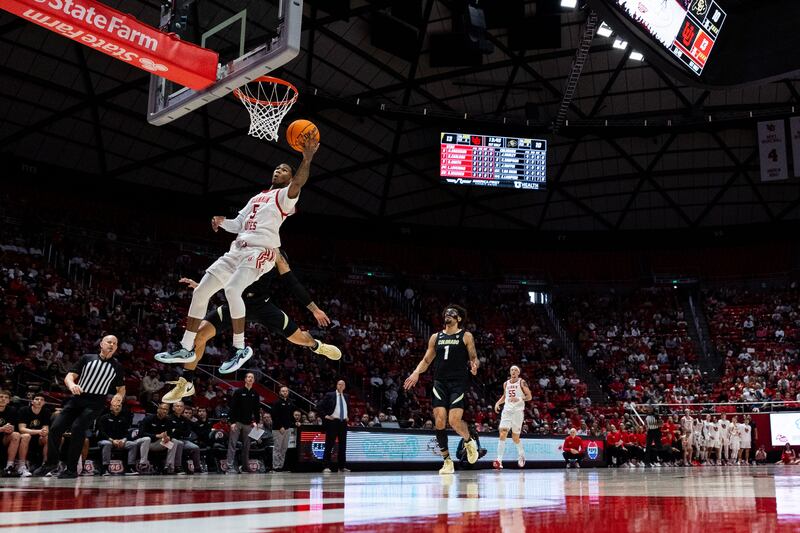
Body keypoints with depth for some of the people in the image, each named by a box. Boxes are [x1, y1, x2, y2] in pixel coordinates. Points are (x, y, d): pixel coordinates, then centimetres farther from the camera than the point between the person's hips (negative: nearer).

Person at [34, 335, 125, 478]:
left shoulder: (117, 366, 9)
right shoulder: (87, 358, 8)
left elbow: (121, 388, 18)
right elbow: (69, 376, 3)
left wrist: (119, 395, -6)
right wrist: (71, 384, -21)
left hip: (95, 403, -2)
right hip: (77, 397, 2)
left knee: (77, 428, -23)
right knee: (55, 428, -5)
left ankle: (71, 469, -11)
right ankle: (50, 464, 18)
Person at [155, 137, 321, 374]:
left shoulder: (285, 195, 4)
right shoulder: (256, 197, 28)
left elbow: (298, 183, -19)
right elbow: (237, 225, 29)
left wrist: (307, 158, -36)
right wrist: (222, 221, 7)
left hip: (261, 251, -8)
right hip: (238, 249, 8)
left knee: (232, 290, -31)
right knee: (200, 292, 3)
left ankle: (240, 349, -17)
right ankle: (186, 349, 13)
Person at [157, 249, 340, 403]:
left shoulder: (275, 254, 1)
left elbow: (292, 282, 3)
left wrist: (314, 309, 3)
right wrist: (200, 286, 5)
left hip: (261, 303, -1)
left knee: (299, 337, 0)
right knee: (199, 333, -18)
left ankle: (316, 346, 41)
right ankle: (186, 384, 0)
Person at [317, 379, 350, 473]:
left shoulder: (346, 397, 14)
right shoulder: (329, 395, -3)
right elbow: (319, 406, -4)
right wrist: (325, 415, -9)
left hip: (343, 423, 5)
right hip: (332, 422, -5)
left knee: (343, 445, 7)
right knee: (329, 445, -4)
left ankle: (342, 466, 13)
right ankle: (326, 466, -2)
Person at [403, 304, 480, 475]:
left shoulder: (466, 336, 4)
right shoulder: (435, 337, 14)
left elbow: (474, 358, 4)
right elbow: (426, 360, 17)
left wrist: (474, 365, -20)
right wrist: (416, 372, -1)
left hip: (459, 383, -3)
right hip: (440, 382, 3)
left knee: (454, 421, -15)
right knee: (439, 421, -7)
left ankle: (469, 441, 19)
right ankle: (447, 461, 6)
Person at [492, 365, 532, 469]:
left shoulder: (522, 382, -2)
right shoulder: (506, 384, 13)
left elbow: (529, 397, -5)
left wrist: (519, 399, -21)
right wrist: (498, 403, 10)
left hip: (518, 411, -3)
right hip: (507, 410, 3)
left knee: (515, 437, 4)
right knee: (502, 434, -13)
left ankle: (521, 455, 33)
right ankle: (499, 460, -19)